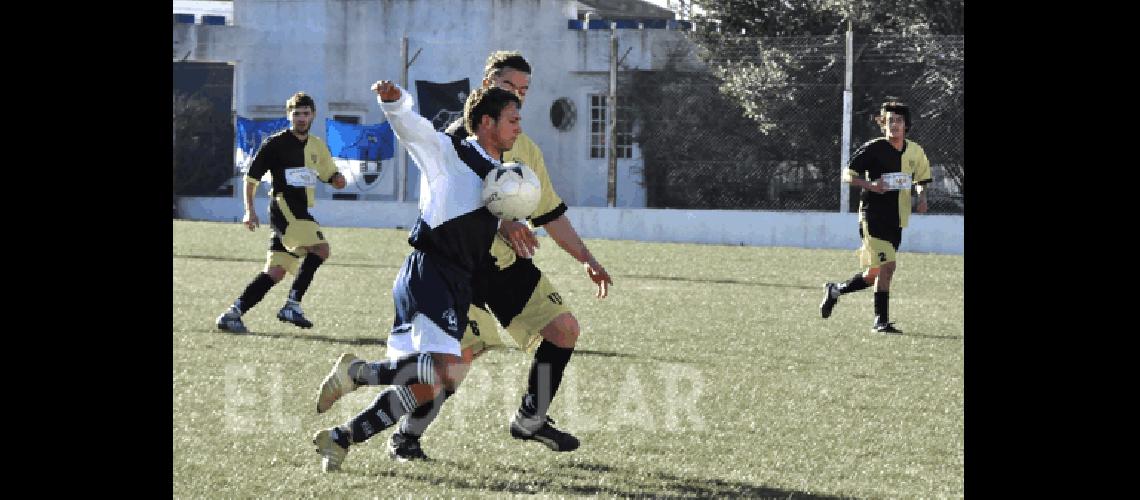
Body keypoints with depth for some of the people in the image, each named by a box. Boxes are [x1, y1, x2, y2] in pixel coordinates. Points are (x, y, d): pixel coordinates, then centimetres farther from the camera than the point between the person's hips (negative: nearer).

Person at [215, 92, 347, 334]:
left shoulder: (317, 146, 17)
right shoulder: (276, 143, -3)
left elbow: (330, 174, 29)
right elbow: (252, 175, -1)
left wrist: (337, 179, 4)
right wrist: (250, 210, -8)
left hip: (301, 213, 7)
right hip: (283, 204, -7)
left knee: (275, 272, 4)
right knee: (320, 248, -22)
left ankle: (232, 314, 6)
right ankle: (293, 304, -18)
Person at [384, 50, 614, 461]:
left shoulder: (525, 148, 16)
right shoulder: (462, 136, -7)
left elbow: (551, 213, 21)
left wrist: (586, 259, 12)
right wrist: (501, 223, -34)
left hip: (511, 263, 8)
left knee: (563, 328, 1)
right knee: (464, 350, -19)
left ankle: (530, 420, 17)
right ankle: (405, 436, -4)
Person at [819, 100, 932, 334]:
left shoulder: (915, 152, 9)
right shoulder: (874, 148, -8)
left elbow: (921, 178, 24)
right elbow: (848, 174, -4)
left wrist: (922, 196, 4)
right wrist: (870, 185, -20)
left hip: (896, 220, 6)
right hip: (873, 215, -6)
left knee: (875, 274, 10)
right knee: (886, 266, -16)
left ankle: (835, 289, 33)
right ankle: (881, 321, -7)